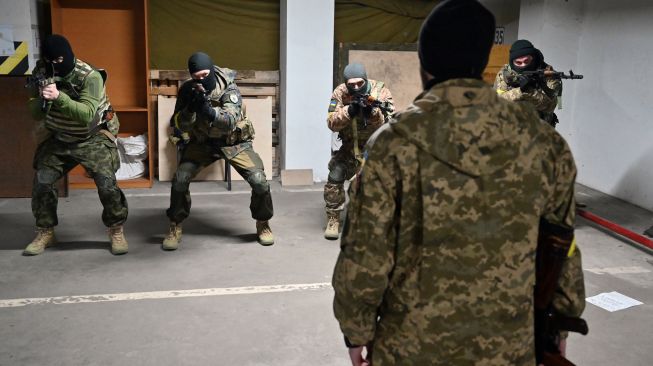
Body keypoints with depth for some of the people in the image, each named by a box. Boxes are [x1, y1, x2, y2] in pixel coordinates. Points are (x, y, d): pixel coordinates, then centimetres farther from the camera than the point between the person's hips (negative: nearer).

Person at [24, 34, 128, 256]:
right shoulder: (41, 73, -8)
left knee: (107, 184, -16)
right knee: (42, 182, -3)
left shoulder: (90, 77, -24)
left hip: (93, 138, -4)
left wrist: (58, 97, -47)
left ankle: (116, 230, 5)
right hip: (58, 138, 5)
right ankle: (45, 233, 15)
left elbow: (87, 114, -35)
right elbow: (36, 114, -8)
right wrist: (42, 99, -30)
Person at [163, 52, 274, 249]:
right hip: (202, 142, 2)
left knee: (259, 181, -18)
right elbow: (179, 124, -18)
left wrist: (208, 110, -55)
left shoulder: (229, 89, -24)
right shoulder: (187, 90, -14)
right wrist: (190, 108, -37)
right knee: (180, 179, -17)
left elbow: (231, 121, -38)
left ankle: (263, 224, 9)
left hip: (234, 142, -2)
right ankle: (175, 227, 5)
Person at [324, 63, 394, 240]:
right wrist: (349, 111, -34)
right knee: (334, 178, -9)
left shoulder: (380, 91, -15)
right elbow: (332, 123, -17)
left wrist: (373, 113, -41)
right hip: (351, 145, 2)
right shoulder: (340, 93, -10)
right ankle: (333, 219, 7)